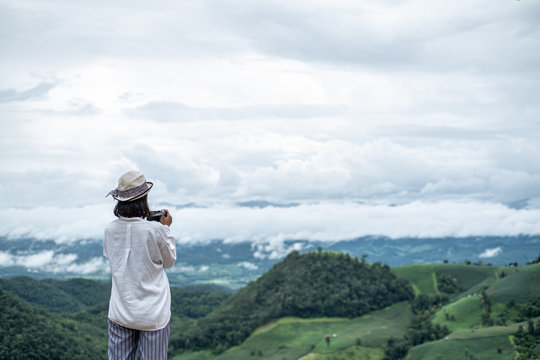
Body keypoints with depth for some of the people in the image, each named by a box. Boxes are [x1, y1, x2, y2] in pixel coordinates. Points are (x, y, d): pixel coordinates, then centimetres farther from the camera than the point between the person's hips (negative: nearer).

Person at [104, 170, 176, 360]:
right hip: (152, 315, -4)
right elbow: (169, 261, -2)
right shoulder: (154, 230, -17)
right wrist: (165, 228, 7)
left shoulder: (110, 230, -5)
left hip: (120, 313, 4)